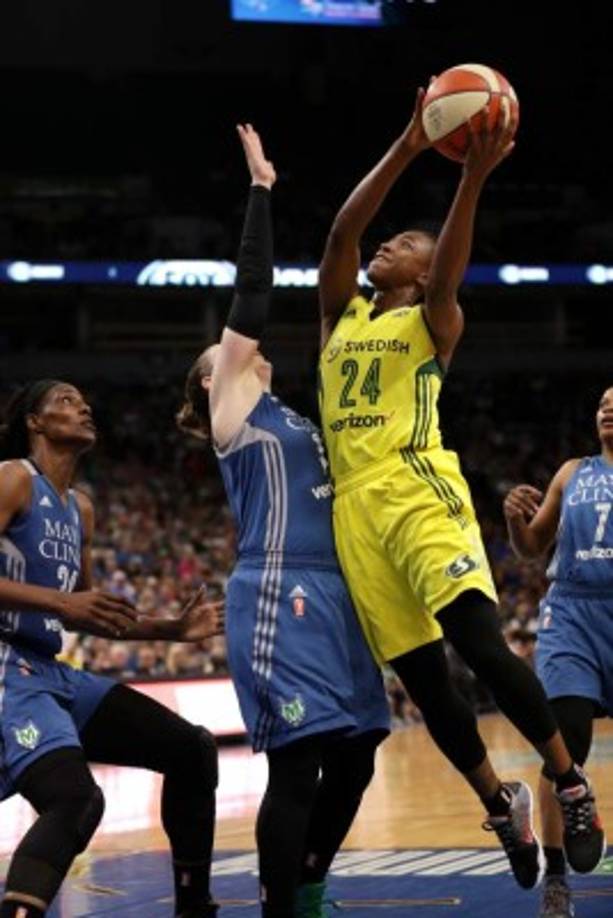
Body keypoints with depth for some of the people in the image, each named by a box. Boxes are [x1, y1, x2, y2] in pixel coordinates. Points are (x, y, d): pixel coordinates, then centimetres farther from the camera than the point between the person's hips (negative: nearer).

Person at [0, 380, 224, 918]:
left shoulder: (80, 509, 19)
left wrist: (173, 629, 21)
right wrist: (61, 601, -27)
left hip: (53, 673, 10)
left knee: (192, 750, 11)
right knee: (74, 798, -32)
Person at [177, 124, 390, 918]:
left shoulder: (287, 419, 23)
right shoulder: (233, 412, 2)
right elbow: (252, 293, -2)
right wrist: (261, 189, -2)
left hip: (329, 594, 9)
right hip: (278, 595, -8)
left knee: (353, 758, 8)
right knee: (298, 763, -11)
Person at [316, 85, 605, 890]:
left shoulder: (433, 323, 7)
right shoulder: (341, 314, 19)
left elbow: (449, 279, -16)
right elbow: (341, 231, 3)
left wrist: (474, 177, -28)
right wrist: (406, 151, -5)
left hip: (420, 489, -5)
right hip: (355, 506, 5)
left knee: (480, 643, -20)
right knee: (420, 675, 3)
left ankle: (570, 781, -8)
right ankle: (501, 804, 17)